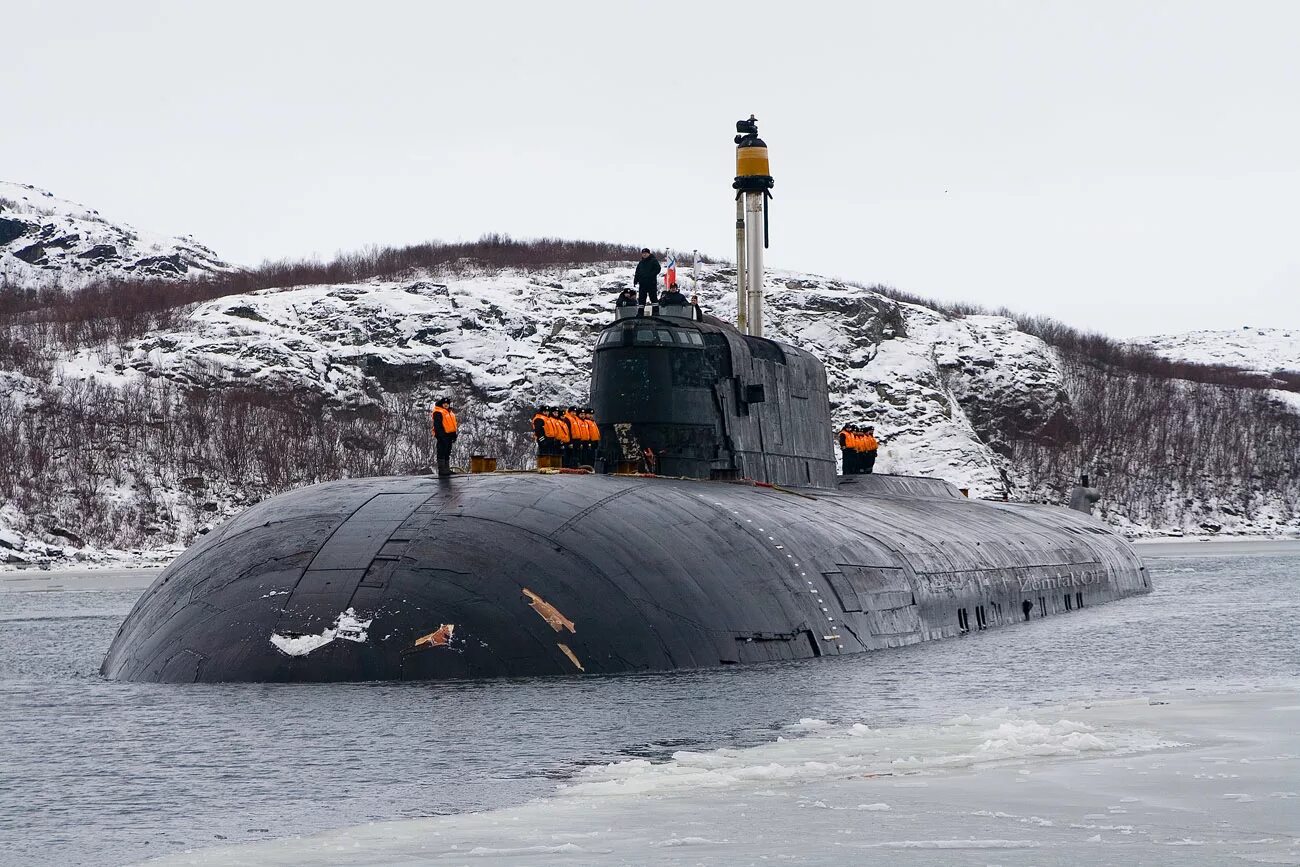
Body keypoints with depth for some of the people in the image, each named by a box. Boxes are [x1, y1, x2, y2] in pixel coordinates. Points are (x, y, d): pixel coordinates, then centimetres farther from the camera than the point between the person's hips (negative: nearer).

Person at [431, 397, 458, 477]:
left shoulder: (450, 413, 20)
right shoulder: (438, 413, -8)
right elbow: (437, 426, -15)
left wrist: (454, 436, 21)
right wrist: (439, 435, -22)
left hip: (449, 436, 9)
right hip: (442, 436, -9)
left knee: (447, 453, 14)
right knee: (442, 453, -8)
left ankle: (447, 469, 20)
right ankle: (441, 470, -9)